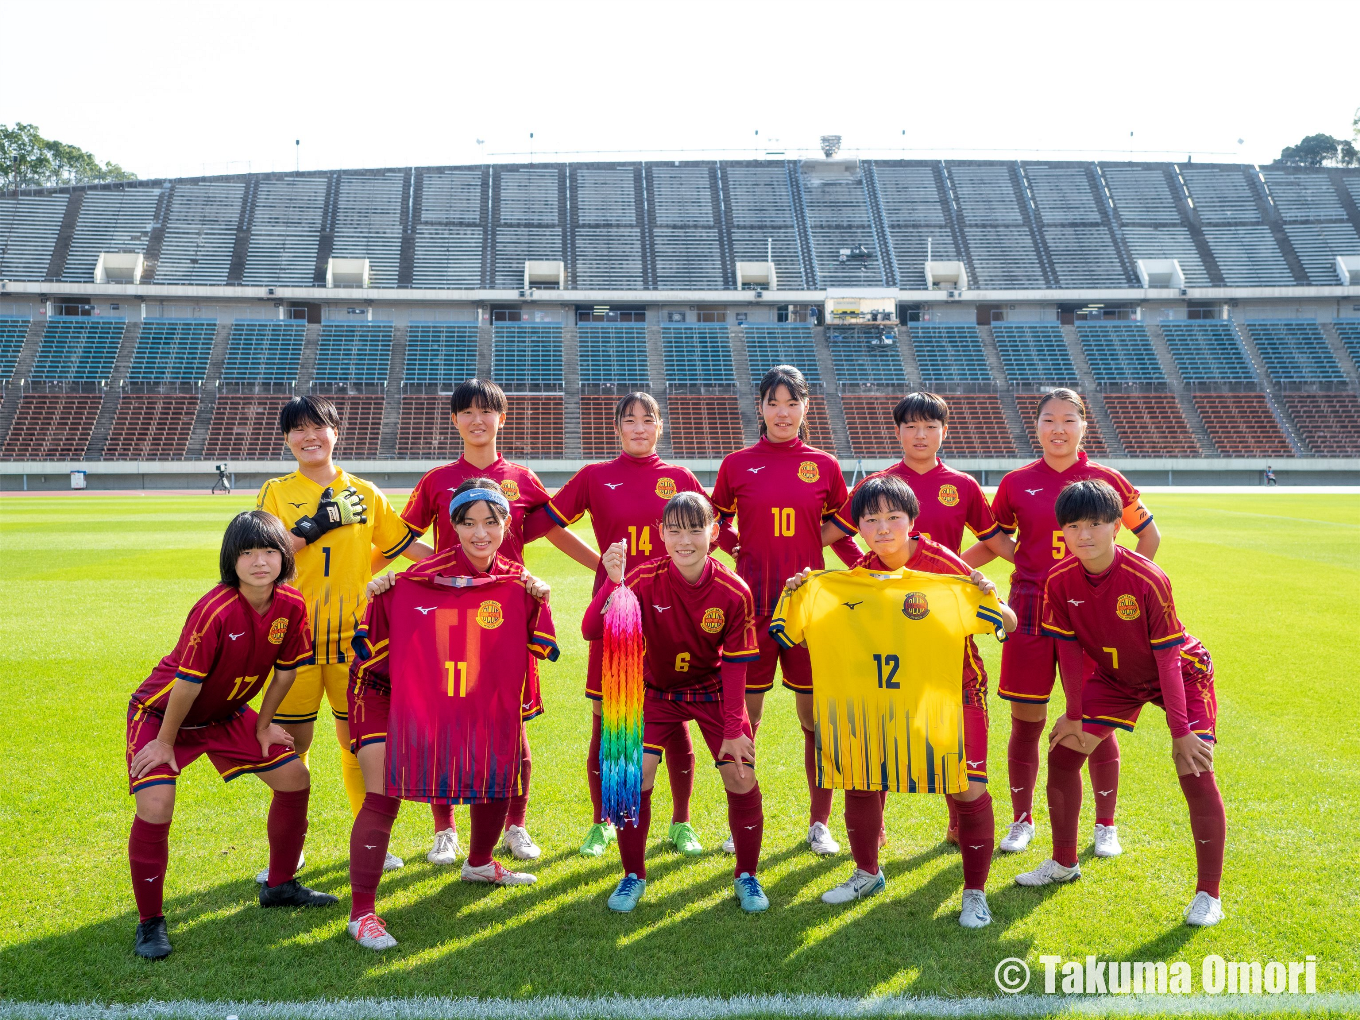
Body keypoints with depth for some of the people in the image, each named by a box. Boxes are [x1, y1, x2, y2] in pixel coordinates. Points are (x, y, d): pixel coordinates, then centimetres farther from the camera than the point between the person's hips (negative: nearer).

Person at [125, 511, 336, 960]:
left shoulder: (291, 606, -17)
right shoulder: (215, 610, -35)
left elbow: (286, 669, -2)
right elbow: (187, 683, -26)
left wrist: (263, 725, 6)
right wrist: (166, 742, -17)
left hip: (228, 714, 6)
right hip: (162, 713, -6)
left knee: (295, 778, 5)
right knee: (155, 808, -22)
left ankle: (280, 885, 25)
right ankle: (150, 922, 0)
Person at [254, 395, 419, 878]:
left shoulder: (364, 493, 7)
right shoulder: (276, 493, 3)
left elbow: (403, 545, 14)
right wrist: (314, 527, -19)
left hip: (353, 634, 1)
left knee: (358, 738, 7)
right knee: (291, 742, 4)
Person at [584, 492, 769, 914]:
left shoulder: (734, 592, -21)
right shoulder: (646, 580, -21)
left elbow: (735, 666, -12)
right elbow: (591, 631, -30)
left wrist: (732, 730, -14)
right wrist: (612, 582, -45)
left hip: (713, 692, 0)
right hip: (658, 690, 0)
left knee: (742, 778, -8)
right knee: (634, 775, -12)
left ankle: (747, 876, 17)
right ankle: (633, 875, 11)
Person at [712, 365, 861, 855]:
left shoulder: (825, 466, 5)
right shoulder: (736, 464, 4)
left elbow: (840, 530, 13)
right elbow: (716, 524, 17)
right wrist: (742, 549, 0)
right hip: (752, 603, 0)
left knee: (817, 718, 6)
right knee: (743, 718, 5)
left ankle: (819, 824, 22)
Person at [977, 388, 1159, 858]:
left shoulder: (1106, 480, 2)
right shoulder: (1016, 483, 4)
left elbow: (1150, 536, 12)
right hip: (1030, 611, 1)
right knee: (1025, 721, 5)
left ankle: (1106, 827, 23)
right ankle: (1021, 820, 24)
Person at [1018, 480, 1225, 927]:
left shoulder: (1148, 579, -32)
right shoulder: (1059, 580, -19)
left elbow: (1168, 658, -27)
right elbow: (1069, 650, -10)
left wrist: (1180, 732, -26)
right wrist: (1074, 716, -6)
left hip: (1182, 674, -4)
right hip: (1114, 677, 5)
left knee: (1196, 772, -16)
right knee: (1063, 752, 2)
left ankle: (1209, 894, 0)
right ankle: (1064, 863, 22)